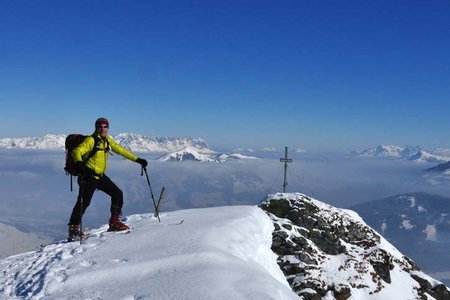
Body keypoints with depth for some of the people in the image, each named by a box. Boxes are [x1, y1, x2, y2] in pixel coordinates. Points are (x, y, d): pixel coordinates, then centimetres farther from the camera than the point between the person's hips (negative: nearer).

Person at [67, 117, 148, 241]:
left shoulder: (107, 140, 10)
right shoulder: (91, 140, -13)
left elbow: (120, 150, 16)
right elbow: (77, 151, -23)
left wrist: (137, 159, 14)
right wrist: (79, 163, -45)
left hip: (100, 176, 8)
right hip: (89, 176, -8)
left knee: (118, 194, 8)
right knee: (83, 202, -14)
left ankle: (115, 223, 18)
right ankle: (73, 229, -2)